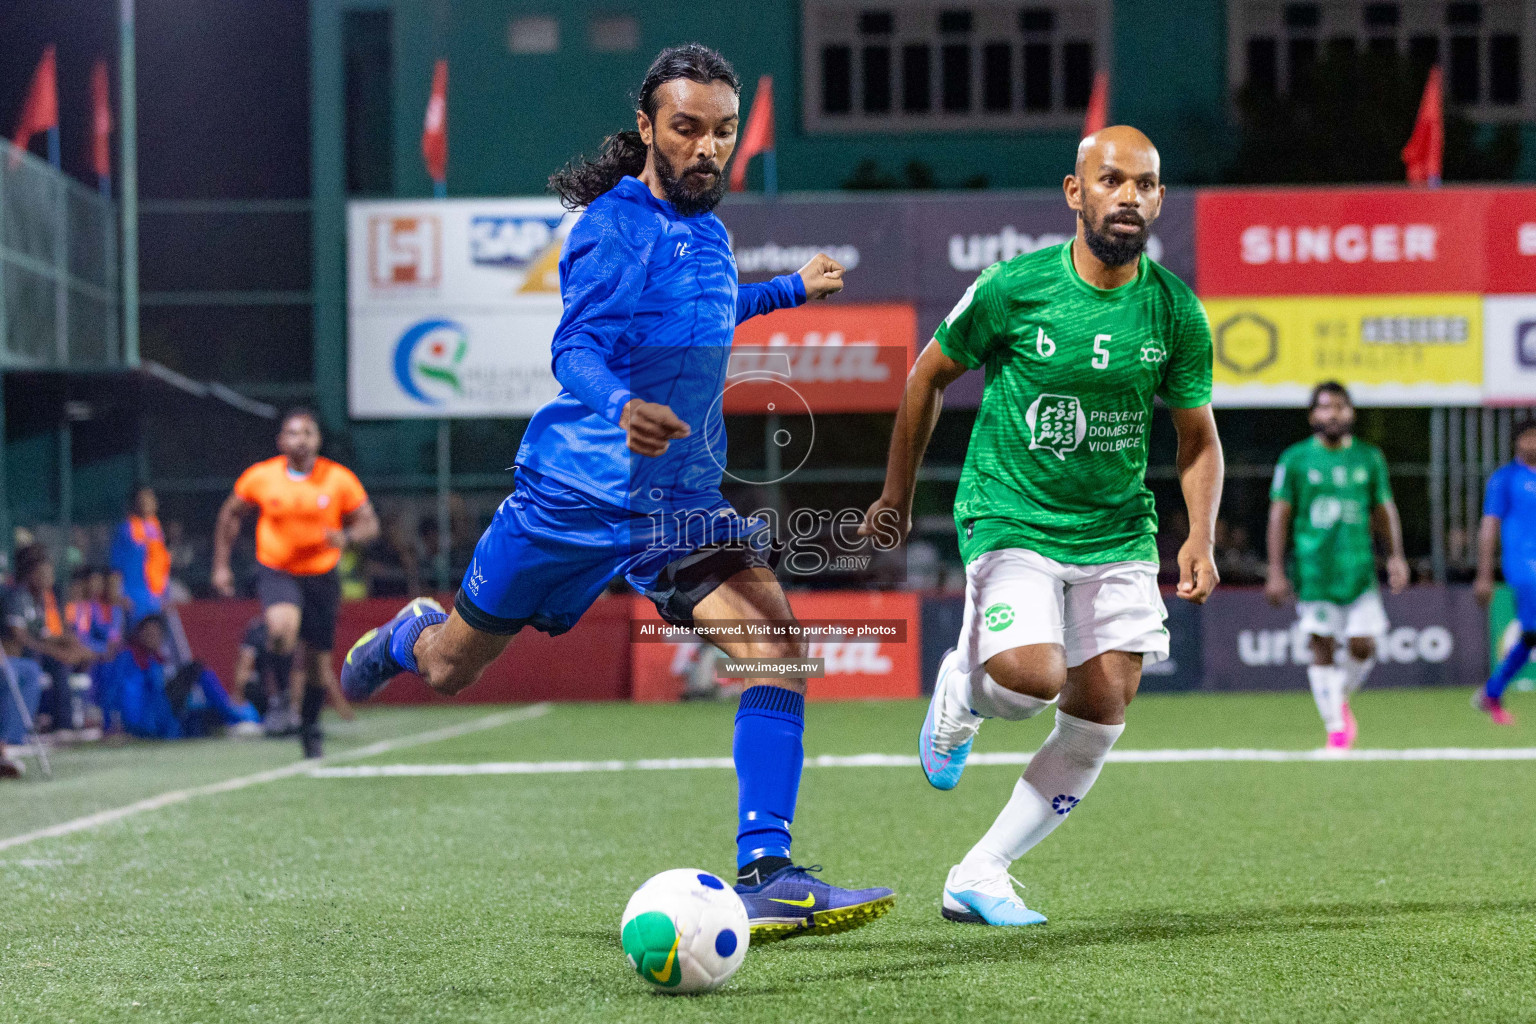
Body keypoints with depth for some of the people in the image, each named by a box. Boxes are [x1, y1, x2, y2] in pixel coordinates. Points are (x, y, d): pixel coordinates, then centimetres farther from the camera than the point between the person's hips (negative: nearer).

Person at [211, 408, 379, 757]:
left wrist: (346, 536, -25)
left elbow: (370, 524, -2)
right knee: (282, 625, -33)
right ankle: (281, 695, -10)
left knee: (318, 659, 6)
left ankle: (310, 725, 32)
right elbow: (230, 515, 10)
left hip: (321, 575, 1)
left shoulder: (339, 479, -7)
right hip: (276, 571, -1)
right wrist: (221, 565, 7)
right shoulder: (260, 477, -6)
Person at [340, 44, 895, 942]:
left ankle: (766, 877, -21)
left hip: (684, 500, 5)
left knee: (776, 648, -18)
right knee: (450, 670, 12)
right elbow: (577, 346, -29)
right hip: (574, 493, -5)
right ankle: (411, 634, 51)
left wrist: (790, 290, 39)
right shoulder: (616, 224, -15)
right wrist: (621, 406, -49)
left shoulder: (706, 227, 9)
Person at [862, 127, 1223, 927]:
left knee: (1100, 718, -5)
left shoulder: (1175, 312, -2)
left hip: (1117, 532, 4)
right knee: (1034, 677, -26)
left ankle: (978, 876, 8)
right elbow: (929, 376, 4)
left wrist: (1199, 538, -8)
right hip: (1011, 520, -4)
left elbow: (1197, 439, 8)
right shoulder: (1013, 287, -10)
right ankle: (960, 686, 12)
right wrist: (897, 495, 9)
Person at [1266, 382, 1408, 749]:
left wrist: (1395, 556, 3)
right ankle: (1334, 726, 5)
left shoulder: (1369, 458, 9)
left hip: (1359, 568, 2)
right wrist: (1276, 571, -5)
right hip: (1313, 571, -2)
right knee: (1322, 648, -4)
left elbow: (1385, 510, 15)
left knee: (1362, 646, -6)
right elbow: (1279, 515, 1)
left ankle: (1342, 700, 23)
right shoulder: (1295, 459, 1)